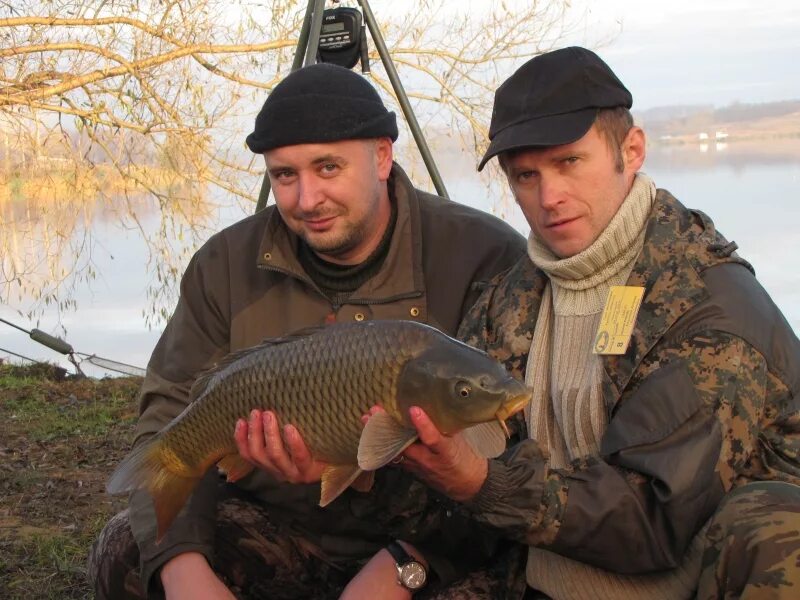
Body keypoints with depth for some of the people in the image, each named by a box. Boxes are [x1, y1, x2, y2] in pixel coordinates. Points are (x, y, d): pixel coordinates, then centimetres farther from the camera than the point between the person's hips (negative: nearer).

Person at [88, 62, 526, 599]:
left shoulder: (486, 256, -15)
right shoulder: (226, 267, -1)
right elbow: (170, 420, -4)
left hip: (431, 538, -3)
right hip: (279, 528, 3)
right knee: (125, 554, -16)